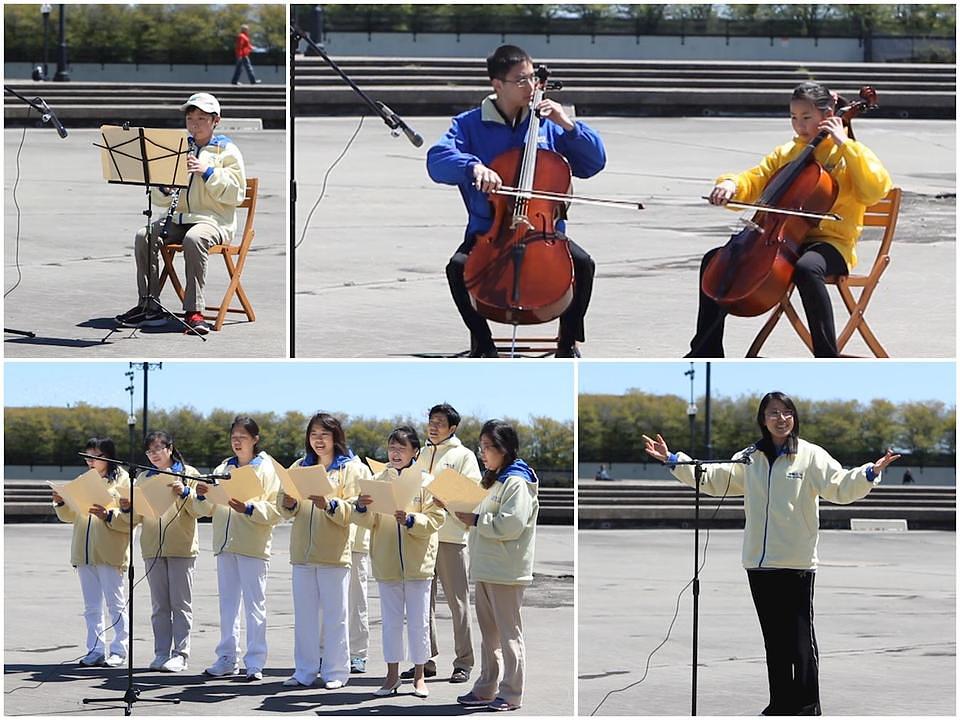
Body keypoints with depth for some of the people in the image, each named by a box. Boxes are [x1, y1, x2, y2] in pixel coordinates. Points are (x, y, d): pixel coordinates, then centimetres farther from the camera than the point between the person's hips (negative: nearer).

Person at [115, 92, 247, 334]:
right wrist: (165, 187, -8)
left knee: (193, 238, -37)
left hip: (214, 220, -5)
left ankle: (194, 311, -34)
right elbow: (160, 200, 16)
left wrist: (208, 171, -15)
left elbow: (236, 195, -8)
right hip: (180, 218, 5)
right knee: (143, 236, -20)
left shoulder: (226, 151, 3)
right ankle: (149, 306, -16)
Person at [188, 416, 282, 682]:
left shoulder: (267, 468, -1)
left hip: (253, 547, -6)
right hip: (224, 543, 6)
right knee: (227, 602, 9)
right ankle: (227, 659, 15)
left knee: (254, 603, -4)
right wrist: (201, 496, -6)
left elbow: (276, 510, -10)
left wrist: (249, 509, -24)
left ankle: (255, 662, -3)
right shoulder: (224, 469, 15)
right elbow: (205, 510, 14)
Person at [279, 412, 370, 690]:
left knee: (334, 613, -1)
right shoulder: (300, 467, 15)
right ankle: (305, 671, 13)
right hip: (302, 551, 5)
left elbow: (354, 510, -10)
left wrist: (328, 505, -26)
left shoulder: (351, 468, 0)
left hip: (334, 552, -5)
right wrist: (288, 504, -11)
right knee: (304, 613, 7)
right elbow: (284, 507, 12)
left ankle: (335, 671, 4)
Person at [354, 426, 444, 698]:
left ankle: (419, 675, 13)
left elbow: (435, 520, -8)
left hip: (417, 562, -3)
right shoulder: (379, 481, 5)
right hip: (387, 561, 3)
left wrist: (411, 520, -25)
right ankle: (392, 675, 17)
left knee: (418, 621, 3)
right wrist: (361, 508, -17)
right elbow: (368, 522, 4)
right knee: (391, 620, 9)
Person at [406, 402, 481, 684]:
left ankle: (464, 662, -1)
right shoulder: (421, 455, 19)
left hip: (451, 536, -5)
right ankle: (426, 660, 11)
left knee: (458, 600, -4)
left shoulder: (464, 456, 4)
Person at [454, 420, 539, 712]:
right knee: (489, 633, 14)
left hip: (506, 571, -10)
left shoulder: (517, 482, -12)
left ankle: (510, 694, 0)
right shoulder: (493, 479, 18)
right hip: (485, 568, 10)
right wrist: (462, 512, 7)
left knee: (509, 633, -4)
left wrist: (475, 520, -18)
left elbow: (512, 524, -23)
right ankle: (485, 689, 21)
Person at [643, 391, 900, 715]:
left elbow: (840, 487, -12)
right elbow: (712, 478, 16)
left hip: (797, 563, -5)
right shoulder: (750, 458, 11)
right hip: (759, 563, 5)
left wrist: (870, 472, -29)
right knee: (773, 637, 13)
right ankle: (781, 704, 21)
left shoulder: (811, 456, -3)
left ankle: (808, 707, 1)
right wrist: (672, 459, 11)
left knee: (800, 638, -4)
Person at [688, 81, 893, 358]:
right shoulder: (786, 153, 17)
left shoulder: (850, 153, -2)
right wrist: (730, 184, -5)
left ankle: (828, 358, -34)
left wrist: (846, 145, -20)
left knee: (806, 268, -41)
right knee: (714, 260, -4)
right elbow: (752, 182, 18)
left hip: (830, 243, -7)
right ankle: (706, 351, 5)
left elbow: (877, 189, -19)